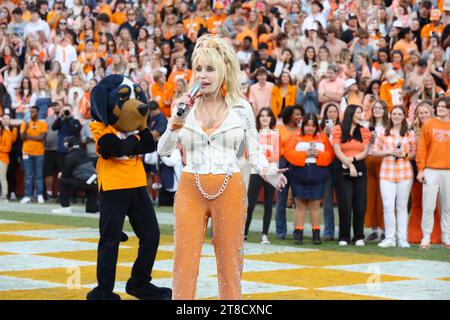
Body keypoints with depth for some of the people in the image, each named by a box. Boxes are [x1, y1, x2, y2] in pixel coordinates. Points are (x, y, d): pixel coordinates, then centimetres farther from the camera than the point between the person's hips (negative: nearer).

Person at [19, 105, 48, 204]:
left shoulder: (43, 124, 1)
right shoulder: (25, 123, 7)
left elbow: (41, 137, -10)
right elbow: (22, 138, -2)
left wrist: (29, 136, -5)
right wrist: (26, 129, -19)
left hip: (39, 153, -1)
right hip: (27, 153, 1)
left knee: (38, 175, 0)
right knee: (28, 175, 0)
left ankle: (40, 196, 3)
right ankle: (27, 196, 0)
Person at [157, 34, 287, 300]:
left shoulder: (241, 108, 1)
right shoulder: (187, 106, 6)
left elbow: (254, 153, 4)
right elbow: (163, 150, 6)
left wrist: (270, 174, -15)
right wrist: (177, 122, -8)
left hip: (229, 190, -1)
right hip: (191, 189, 1)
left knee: (229, 262, 4)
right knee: (185, 262, -1)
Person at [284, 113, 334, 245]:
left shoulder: (323, 138, 10)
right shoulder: (295, 137, 7)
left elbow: (330, 155, 4)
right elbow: (288, 153, -5)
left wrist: (318, 154, -14)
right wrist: (305, 154, -15)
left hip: (317, 176, 0)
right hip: (299, 174, 0)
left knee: (315, 205, 1)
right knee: (300, 205, 1)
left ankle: (316, 234, 5)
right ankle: (298, 234, 4)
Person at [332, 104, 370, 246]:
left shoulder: (364, 131, 12)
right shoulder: (338, 130, 2)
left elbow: (365, 152, 3)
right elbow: (337, 151, -5)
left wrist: (352, 159, -13)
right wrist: (349, 165, -13)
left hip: (360, 170, 3)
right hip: (343, 170, -3)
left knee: (360, 204, 0)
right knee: (345, 204, -3)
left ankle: (359, 237, 6)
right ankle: (344, 237, 3)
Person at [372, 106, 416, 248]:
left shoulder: (410, 134, 8)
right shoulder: (383, 133, 8)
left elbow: (415, 152, 10)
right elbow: (375, 151, 7)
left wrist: (405, 154, -9)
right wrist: (389, 152, -8)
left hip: (405, 172, 0)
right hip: (387, 173, 0)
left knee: (402, 207, 5)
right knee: (388, 206, -6)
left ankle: (402, 238, 9)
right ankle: (390, 238, 1)